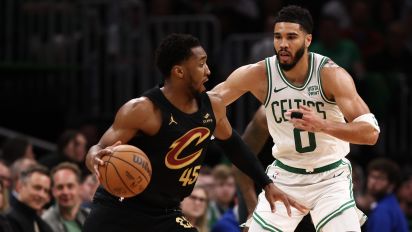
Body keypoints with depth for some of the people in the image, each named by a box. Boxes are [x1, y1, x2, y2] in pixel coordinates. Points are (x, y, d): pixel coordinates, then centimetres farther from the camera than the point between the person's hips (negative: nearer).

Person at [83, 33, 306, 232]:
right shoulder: (143, 110, -21)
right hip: (119, 210, -6)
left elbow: (232, 144, 20)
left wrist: (267, 184, 22)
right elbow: (98, 150, -19)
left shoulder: (212, 107, 0)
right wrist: (96, 159, -44)